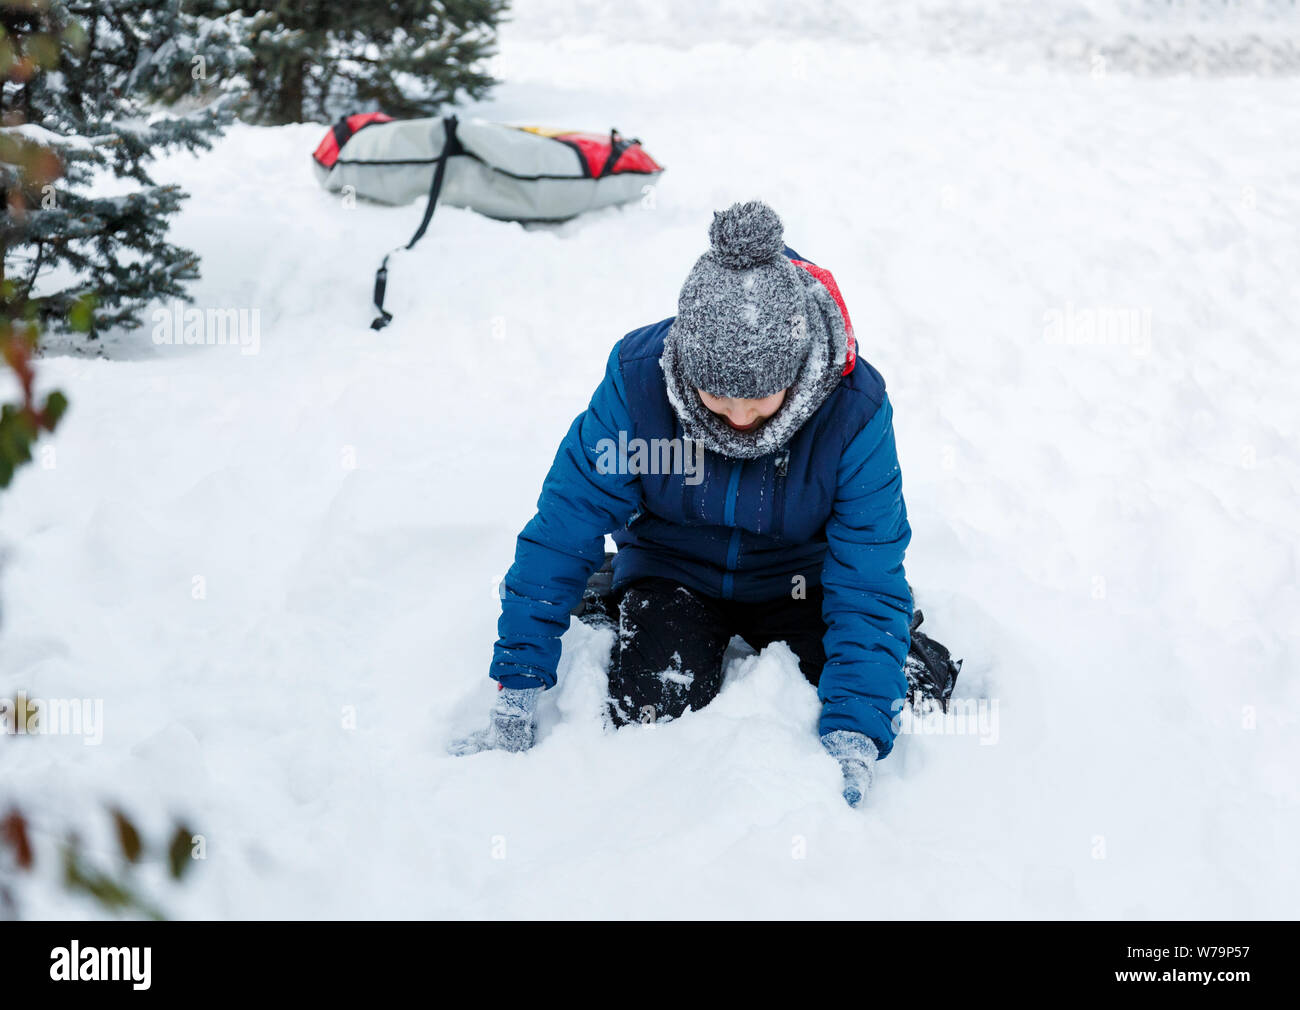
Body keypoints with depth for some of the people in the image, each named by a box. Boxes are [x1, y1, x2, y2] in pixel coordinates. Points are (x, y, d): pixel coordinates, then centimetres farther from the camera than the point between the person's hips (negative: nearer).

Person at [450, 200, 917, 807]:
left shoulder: (855, 411, -27)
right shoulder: (638, 376, -27)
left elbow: (869, 585, -25)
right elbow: (560, 536, -20)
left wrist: (853, 740, -38)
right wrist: (514, 704, -22)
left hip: (797, 579, 0)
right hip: (672, 572, 0)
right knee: (654, 715, -26)